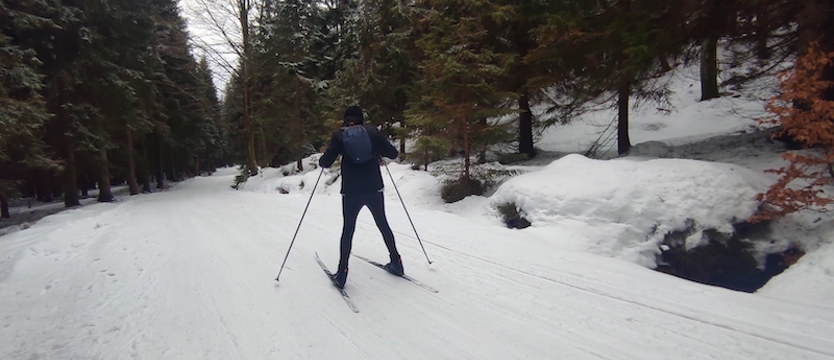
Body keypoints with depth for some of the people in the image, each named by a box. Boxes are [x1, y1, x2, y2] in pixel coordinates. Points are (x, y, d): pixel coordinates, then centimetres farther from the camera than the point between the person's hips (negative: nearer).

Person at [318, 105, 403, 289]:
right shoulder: (373, 131, 3)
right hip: (374, 189, 2)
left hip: (351, 191, -1)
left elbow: (326, 162, -4)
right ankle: (396, 263, 24)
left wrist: (321, 160, 18)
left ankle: (341, 273, 8)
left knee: (348, 229, 10)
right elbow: (393, 153, 6)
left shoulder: (339, 134, -1)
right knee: (383, 224, 18)